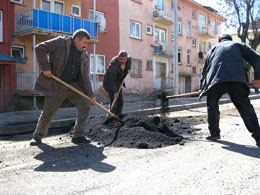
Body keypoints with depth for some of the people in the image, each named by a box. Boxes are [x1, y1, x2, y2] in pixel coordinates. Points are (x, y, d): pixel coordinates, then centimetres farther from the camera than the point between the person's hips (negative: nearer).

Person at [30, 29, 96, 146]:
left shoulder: (84, 55, 8)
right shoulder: (61, 42, -6)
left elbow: (85, 76, 7)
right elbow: (40, 48, -10)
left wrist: (90, 95, 1)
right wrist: (45, 68, -16)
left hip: (74, 85, 5)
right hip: (56, 85, -5)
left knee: (85, 106, -6)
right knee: (48, 112, 2)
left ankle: (78, 136, 5)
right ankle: (37, 136, 25)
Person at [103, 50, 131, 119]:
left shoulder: (128, 58, -13)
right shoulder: (114, 65, -34)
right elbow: (112, 80, -34)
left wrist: (128, 68, -2)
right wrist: (115, 92, -39)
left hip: (118, 82, 7)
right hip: (109, 82, -7)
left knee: (120, 100, 7)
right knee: (114, 98, -20)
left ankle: (118, 115, 17)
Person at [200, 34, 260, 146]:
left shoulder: (213, 49, 29)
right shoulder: (238, 44, 26)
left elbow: (204, 71, 26)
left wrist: (202, 88, 34)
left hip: (216, 79, 1)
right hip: (237, 79, 0)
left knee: (212, 106, 19)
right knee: (245, 107, 6)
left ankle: (214, 133, 18)